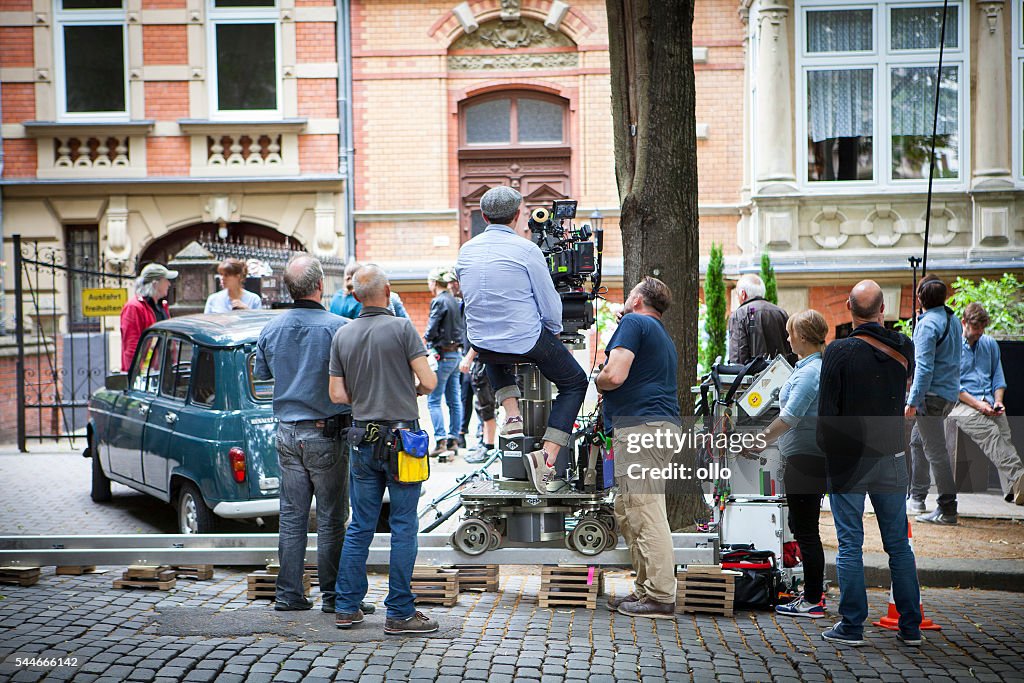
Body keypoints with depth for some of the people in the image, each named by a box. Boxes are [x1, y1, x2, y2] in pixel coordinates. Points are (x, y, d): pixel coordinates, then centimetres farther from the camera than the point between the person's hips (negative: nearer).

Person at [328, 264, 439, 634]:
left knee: (359, 526, 12)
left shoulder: (343, 335, 5)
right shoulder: (402, 328, -9)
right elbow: (429, 381, -12)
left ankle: (347, 607, 15)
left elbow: (337, 394, 5)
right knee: (403, 526, 0)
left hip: (362, 440, 5)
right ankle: (399, 613, 1)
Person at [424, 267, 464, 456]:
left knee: (434, 400, -6)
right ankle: (453, 439, 13)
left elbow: (431, 331, -16)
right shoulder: (455, 301, 12)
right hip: (457, 353, 9)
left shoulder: (439, 301, -12)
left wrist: (422, 344, 0)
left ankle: (440, 440, -12)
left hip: (443, 355, -9)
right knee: (454, 400, 10)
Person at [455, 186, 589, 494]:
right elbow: (550, 302, -8)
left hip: (481, 341, 5)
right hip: (528, 342, -5)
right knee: (575, 383, 16)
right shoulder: (526, 250, -12)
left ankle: (511, 415, 23)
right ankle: (547, 456, -2)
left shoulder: (466, 251, 4)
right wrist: (554, 331, 12)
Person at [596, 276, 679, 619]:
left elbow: (615, 376, -15)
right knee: (626, 511, 15)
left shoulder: (633, 322, -3)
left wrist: (597, 381, 5)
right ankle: (645, 588, 17)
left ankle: (660, 597, -11)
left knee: (646, 513, -10)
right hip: (662, 424, 10)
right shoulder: (663, 335, 27)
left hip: (639, 424, -10)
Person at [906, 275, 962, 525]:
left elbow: (924, 366, -21)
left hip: (932, 394, -9)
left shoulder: (928, 324, -16)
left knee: (935, 450, -7)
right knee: (917, 440, 23)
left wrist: (913, 400, -20)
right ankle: (917, 496, 30)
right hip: (950, 393, 9)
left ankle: (947, 509, -7)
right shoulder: (953, 320, 11)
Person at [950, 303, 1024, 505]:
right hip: (962, 403, -4)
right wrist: (978, 405, -11)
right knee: (989, 432, -33)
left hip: (988, 403, 4)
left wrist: (998, 401, 4)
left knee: (1004, 434, -24)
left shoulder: (990, 344, 22)